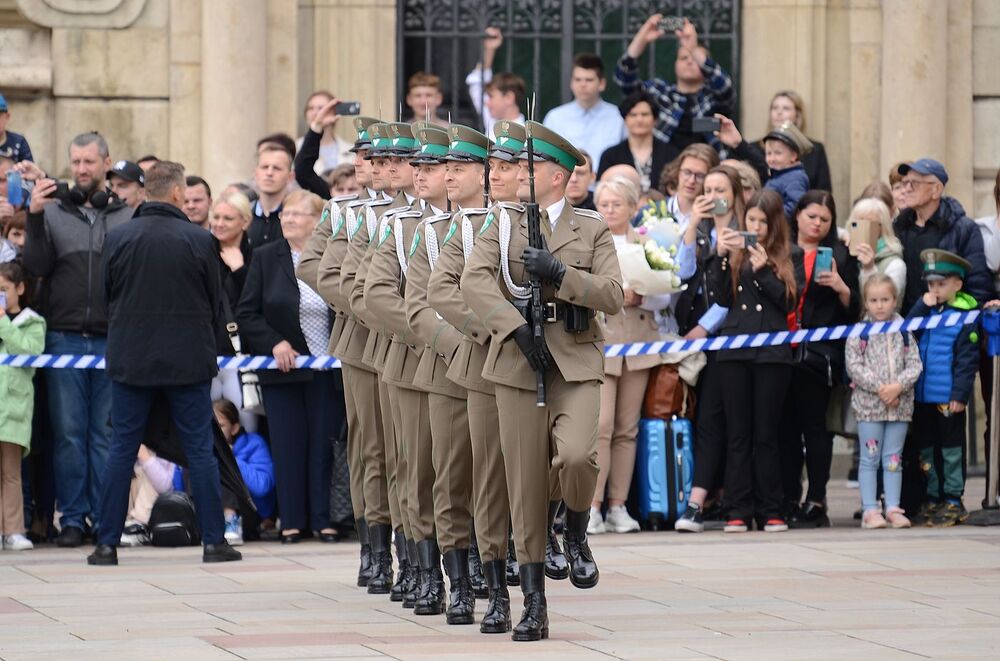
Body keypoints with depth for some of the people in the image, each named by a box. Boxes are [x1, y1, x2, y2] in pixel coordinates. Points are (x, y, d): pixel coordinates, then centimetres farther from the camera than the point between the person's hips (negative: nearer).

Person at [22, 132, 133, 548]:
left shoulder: (129, 218, 6)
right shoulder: (53, 213, 8)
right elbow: (36, 267, -2)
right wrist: (34, 218, -12)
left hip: (112, 341, 0)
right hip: (64, 338, 0)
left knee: (107, 433, 3)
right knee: (68, 433, 1)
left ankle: (107, 517, 7)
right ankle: (72, 518, 6)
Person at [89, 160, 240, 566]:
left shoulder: (118, 238, -4)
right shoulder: (198, 241, -8)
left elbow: (105, 295, 6)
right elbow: (215, 303, 1)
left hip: (130, 360, 1)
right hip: (188, 361, -1)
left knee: (121, 451, 6)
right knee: (200, 450, 5)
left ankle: (107, 544, 5)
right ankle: (213, 541, 5)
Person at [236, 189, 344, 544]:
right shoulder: (265, 257, 3)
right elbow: (246, 314, 2)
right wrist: (274, 344, -10)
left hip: (327, 370, -1)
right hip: (282, 368, 1)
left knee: (325, 444, 1)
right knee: (288, 445, 2)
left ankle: (323, 519, 8)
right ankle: (292, 520, 7)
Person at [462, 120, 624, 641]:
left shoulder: (591, 229, 7)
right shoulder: (503, 224, 8)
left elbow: (613, 295, -3)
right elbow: (473, 281, -7)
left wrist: (558, 273, -16)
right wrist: (518, 329, -18)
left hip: (576, 364, -1)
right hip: (518, 365, 1)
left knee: (576, 455, -26)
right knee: (526, 483, 0)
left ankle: (576, 534, 7)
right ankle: (533, 605, 7)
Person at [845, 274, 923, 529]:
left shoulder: (904, 331, 6)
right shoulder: (858, 333, -1)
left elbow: (915, 364, 2)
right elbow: (854, 365, -8)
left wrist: (899, 386, -14)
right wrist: (879, 388, -15)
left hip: (900, 404, 2)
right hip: (868, 403, -2)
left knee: (893, 458, 6)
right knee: (870, 458, 0)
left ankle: (893, 508, 8)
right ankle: (870, 510, 1)